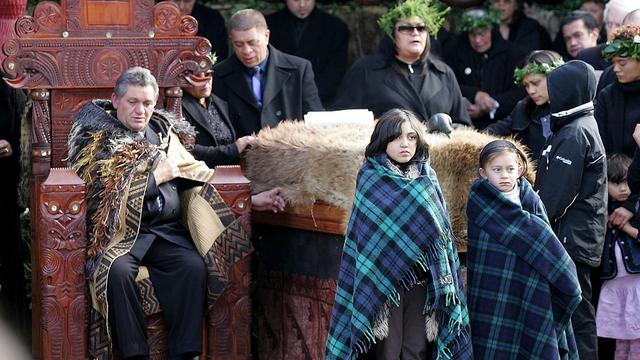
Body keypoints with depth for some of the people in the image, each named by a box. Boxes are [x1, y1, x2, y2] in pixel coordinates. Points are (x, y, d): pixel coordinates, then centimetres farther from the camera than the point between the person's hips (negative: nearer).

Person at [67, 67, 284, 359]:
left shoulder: (164, 134, 20)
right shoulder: (97, 138, 5)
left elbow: (198, 180, 16)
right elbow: (106, 193, -10)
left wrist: (252, 199, 5)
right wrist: (156, 176, -3)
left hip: (167, 232, 4)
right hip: (122, 233, -4)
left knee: (195, 267, -26)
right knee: (118, 271, -34)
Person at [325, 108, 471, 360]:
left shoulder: (427, 178, 7)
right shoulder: (370, 177, -3)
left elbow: (440, 231, 9)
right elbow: (364, 232, -4)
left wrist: (443, 279, 2)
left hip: (421, 278, 3)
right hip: (384, 277, -3)